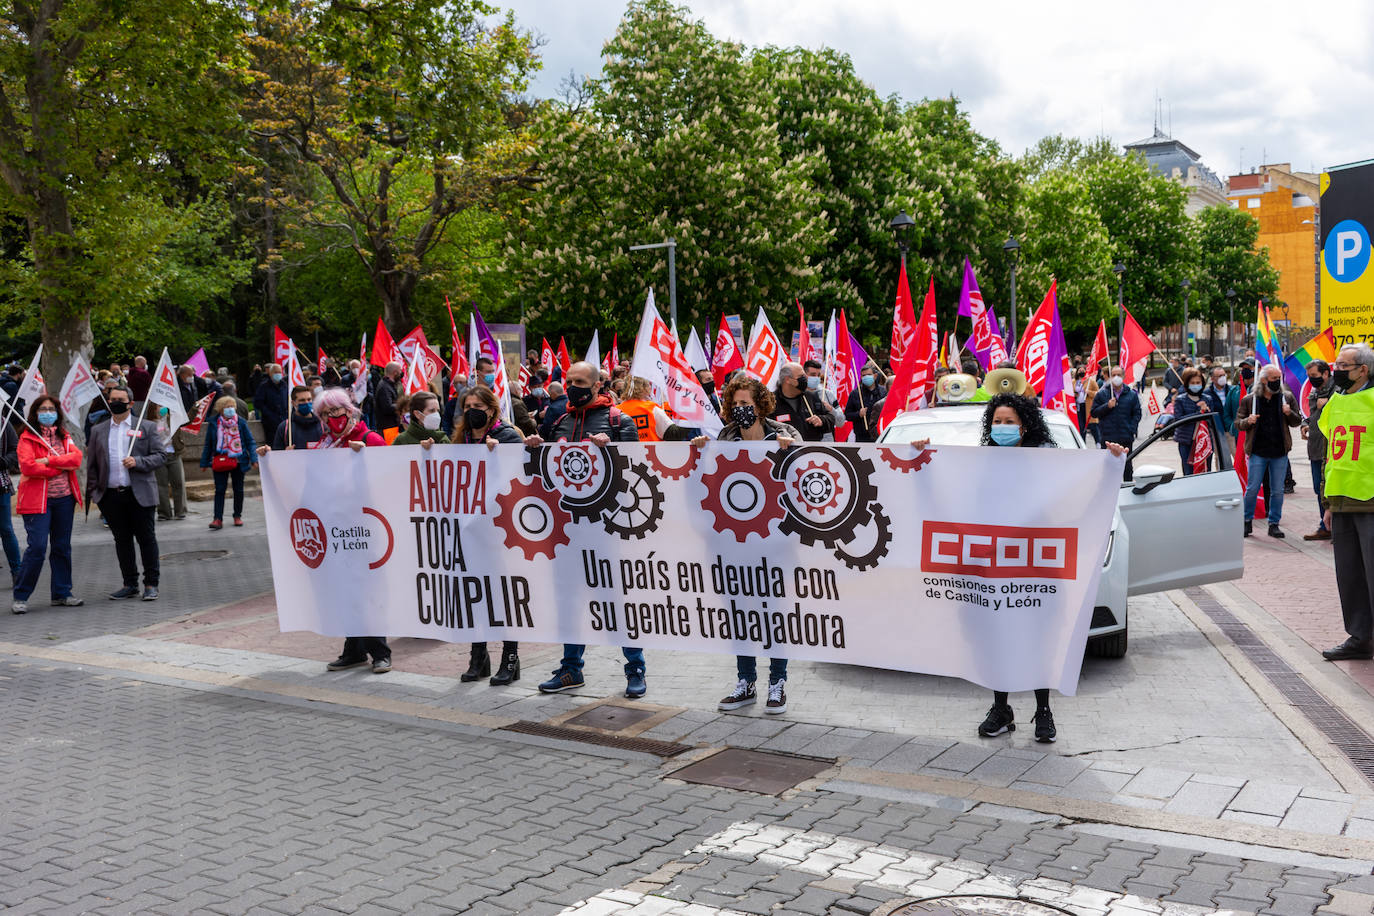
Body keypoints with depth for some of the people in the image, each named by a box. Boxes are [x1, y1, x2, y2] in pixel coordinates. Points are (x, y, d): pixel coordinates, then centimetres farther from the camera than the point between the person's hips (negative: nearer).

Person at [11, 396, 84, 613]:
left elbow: (76, 458, -4)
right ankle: (20, 597, 1)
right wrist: (62, 467, -10)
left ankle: (61, 593, 19)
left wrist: (49, 461, -16)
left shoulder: (64, 436, 13)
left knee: (62, 547, 9)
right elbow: (27, 466, -17)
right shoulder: (27, 438, -2)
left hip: (64, 499, 5)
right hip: (37, 500, -5)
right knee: (37, 547, -10)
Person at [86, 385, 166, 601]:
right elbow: (92, 464, 14)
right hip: (111, 496, 3)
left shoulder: (147, 427, 5)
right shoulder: (98, 430, 12)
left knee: (146, 539, 0)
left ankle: (151, 584, 8)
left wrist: (137, 462, -15)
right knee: (122, 540, 9)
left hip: (140, 494, -3)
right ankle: (130, 585, 17)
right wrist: (94, 490, 4)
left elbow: (161, 456, 0)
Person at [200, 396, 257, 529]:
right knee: (219, 490, -4)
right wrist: (204, 462, 8)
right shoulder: (213, 424, 1)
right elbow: (208, 444, 8)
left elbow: (249, 441, 3)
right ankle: (218, 519, -5)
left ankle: (237, 516, 23)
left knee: (238, 489, 10)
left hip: (238, 461, 1)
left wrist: (253, 458, -7)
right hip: (220, 462, -1)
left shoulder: (241, 422, 0)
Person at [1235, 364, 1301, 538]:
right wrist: (1248, 421, -16)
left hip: (1280, 453, 2)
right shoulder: (1250, 400, 1)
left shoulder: (1287, 398, 6)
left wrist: (1289, 413, -10)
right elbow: (1238, 422, 6)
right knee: (1252, 489, 0)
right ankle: (1247, 521, 16)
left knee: (1277, 491, 6)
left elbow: (1297, 421, 11)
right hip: (1257, 452, -2)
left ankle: (1274, 524, 17)